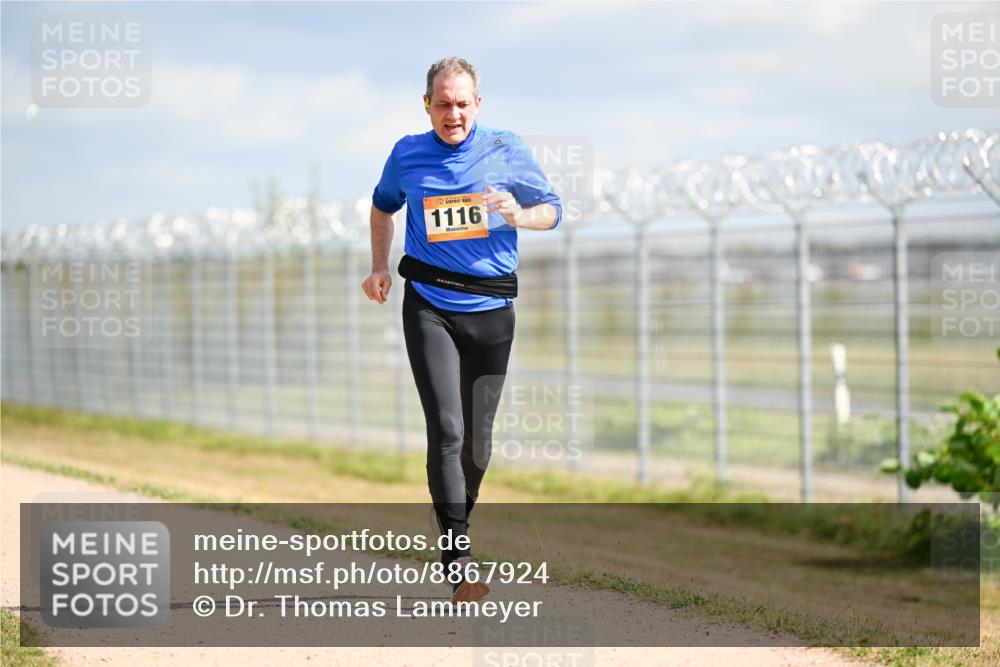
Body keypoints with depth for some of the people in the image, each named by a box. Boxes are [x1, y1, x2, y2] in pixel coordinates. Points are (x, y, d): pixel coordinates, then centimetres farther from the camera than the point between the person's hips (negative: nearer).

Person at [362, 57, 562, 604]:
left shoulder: (506, 151, 1)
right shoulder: (407, 155, 4)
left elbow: (553, 209, 7)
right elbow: (383, 205, 24)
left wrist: (518, 216, -13)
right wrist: (380, 267, 16)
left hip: (491, 311, 1)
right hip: (428, 307, -1)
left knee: (478, 437, 9)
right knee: (446, 429, -16)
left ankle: (458, 523, 31)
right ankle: (460, 560, -20)